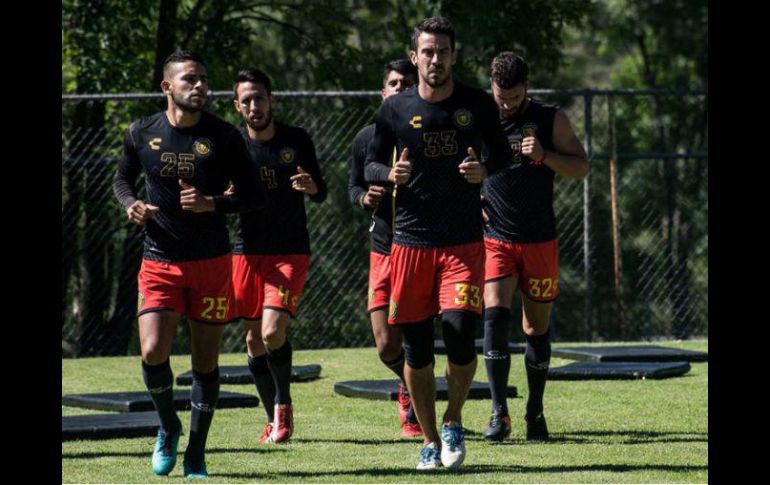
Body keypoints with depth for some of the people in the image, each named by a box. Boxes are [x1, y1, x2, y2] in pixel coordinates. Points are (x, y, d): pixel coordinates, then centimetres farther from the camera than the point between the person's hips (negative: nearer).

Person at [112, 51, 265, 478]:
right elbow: (122, 178, 19)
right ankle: (168, 427, 14)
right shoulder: (141, 133, 1)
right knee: (153, 353, -15)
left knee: (206, 360, 3)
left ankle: (195, 454, 18)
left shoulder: (224, 137, -3)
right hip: (159, 262, 0)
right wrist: (131, 204, -3)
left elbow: (254, 197, 1)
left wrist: (212, 203, -16)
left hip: (211, 262, 0)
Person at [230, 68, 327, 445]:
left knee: (273, 332, -18)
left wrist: (311, 186, -17)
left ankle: (283, 404, 4)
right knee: (254, 338, 6)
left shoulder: (296, 140, -1)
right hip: (247, 251, 2)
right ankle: (273, 416, 22)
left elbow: (322, 195, 7)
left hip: (290, 251, -2)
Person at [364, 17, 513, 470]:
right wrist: (390, 174, -12)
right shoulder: (395, 109, 2)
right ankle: (430, 440, 17)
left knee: (460, 330, -16)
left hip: (464, 242, -1)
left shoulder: (477, 104, 1)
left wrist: (484, 170, -9)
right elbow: (371, 164, 10)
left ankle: (453, 421, 10)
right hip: (411, 240, 1)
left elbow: (502, 153, 13)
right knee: (415, 345, 2)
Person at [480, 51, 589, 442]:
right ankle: (499, 413, -17)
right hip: (494, 240, 0)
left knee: (536, 329, 6)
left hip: (540, 242, 0)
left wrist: (543, 155, -18)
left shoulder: (551, 120, 0)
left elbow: (581, 168, -1)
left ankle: (535, 413, 20)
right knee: (495, 315, -18)